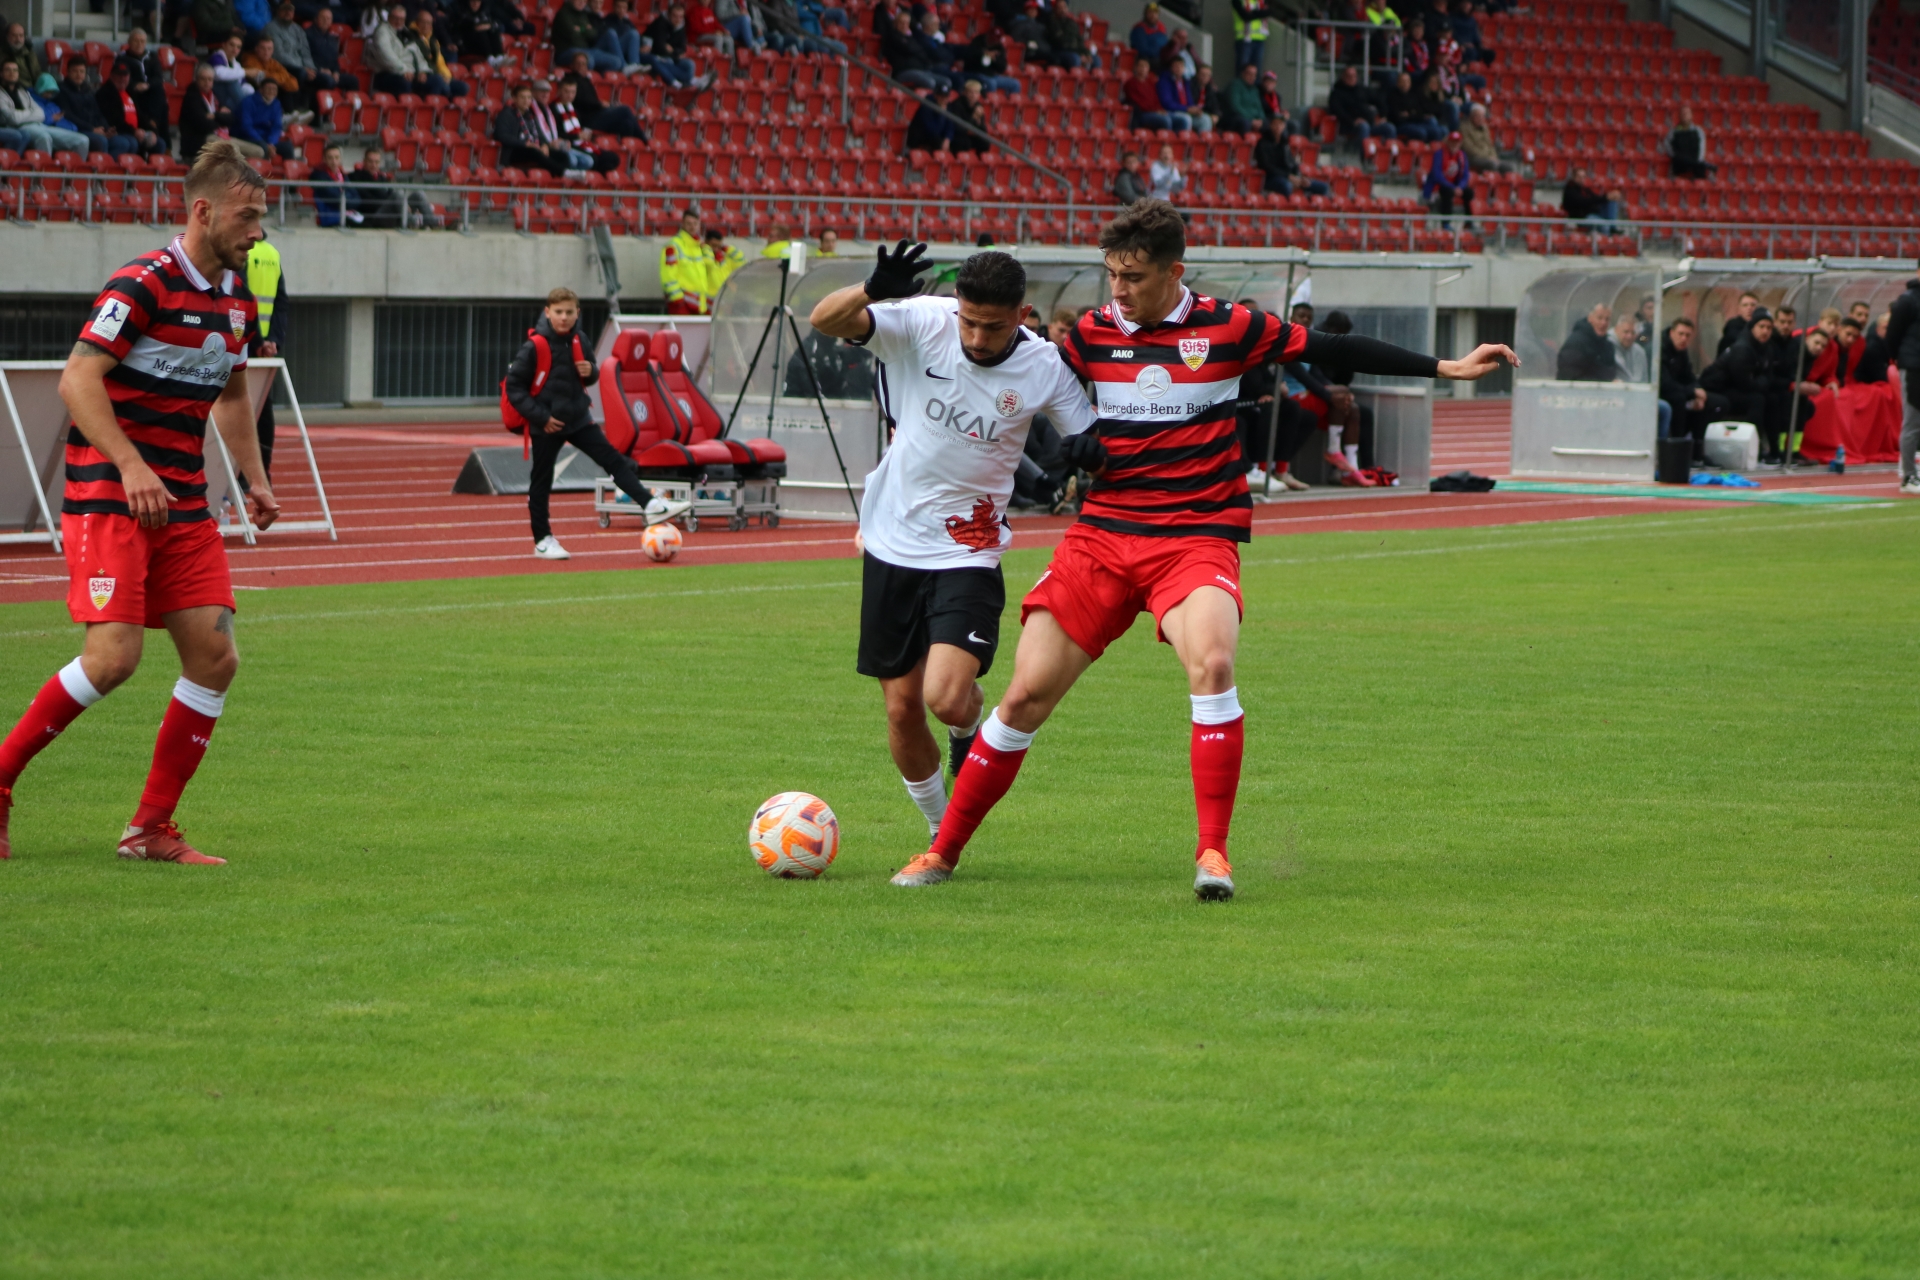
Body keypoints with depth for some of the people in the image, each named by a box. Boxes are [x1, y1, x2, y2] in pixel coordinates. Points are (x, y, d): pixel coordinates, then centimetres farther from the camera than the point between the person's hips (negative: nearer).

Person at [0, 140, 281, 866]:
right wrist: (131, 466, -28)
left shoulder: (236, 298, 12)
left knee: (215, 657, -2)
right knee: (113, 656, -18)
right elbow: (77, 380, -19)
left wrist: (254, 478, 18)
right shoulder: (143, 285, -13)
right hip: (108, 497, -8)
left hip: (184, 506, 8)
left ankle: (151, 829, 6)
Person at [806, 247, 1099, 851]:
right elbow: (826, 320, -22)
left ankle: (970, 731, 17)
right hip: (892, 545, 2)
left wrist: (1078, 462, -26)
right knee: (902, 710, 6)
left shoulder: (1045, 369, -11)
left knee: (947, 698, -21)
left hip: (968, 555, -2)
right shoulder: (923, 324, -12)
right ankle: (941, 831, 29)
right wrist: (874, 289, -43)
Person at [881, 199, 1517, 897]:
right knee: (1026, 695, -3)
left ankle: (1212, 852, -22)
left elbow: (1331, 349, 5)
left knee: (1211, 663, -31)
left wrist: (1444, 367, 7)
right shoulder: (1090, 334, 4)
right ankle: (943, 851, 12)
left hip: (1197, 536, -2)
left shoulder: (1227, 328, -3)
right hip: (1102, 533, 2)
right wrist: (1075, 446, -2)